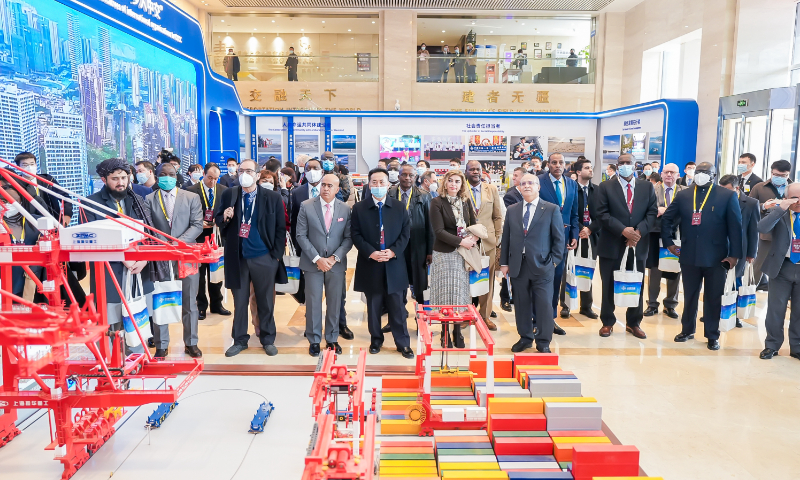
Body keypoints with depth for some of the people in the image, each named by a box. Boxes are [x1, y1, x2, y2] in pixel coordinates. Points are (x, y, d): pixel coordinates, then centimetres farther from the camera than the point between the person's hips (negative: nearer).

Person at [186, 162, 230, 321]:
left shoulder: (224, 190, 5)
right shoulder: (191, 191, -4)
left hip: (217, 236, 3)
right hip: (199, 238, -3)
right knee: (199, 273, 6)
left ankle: (217, 304, 24)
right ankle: (201, 306, 17)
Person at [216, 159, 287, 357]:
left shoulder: (273, 197, -2)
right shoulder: (228, 195, 3)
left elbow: (281, 228, -1)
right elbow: (218, 221, 9)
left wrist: (277, 255, -6)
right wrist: (224, 217, -15)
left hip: (264, 257, -1)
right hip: (238, 257, 2)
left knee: (266, 302, 10)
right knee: (239, 301, 12)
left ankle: (268, 339, 25)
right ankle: (239, 340, 26)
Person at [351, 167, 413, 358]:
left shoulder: (399, 207, 6)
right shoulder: (359, 208, 2)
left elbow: (406, 232, 3)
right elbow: (356, 235, -2)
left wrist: (393, 251, -11)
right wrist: (371, 253, -15)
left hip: (394, 264, 0)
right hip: (370, 264, 0)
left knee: (397, 307, 5)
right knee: (374, 306, 9)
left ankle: (403, 343, 14)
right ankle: (376, 340, 24)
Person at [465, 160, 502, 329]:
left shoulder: (492, 189, 10)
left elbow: (498, 216, 12)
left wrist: (498, 238, 6)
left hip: (488, 241, 2)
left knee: (487, 279, 4)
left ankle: (485, 315, 17)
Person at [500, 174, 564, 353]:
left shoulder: (552, 209, 1)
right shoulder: (512, 210, 10)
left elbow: (559, 238, 1)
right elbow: (506, 238, 11)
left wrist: (554, 261, -5)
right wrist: (504, 262, 7)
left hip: (542, 266, -3)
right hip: (517, 265, 3)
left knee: (543, 305, 1)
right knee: (521, 304, 10)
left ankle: (543, 342, 15)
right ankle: (525, 338, 25)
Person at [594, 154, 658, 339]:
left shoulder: (647, 187, 8)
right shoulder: (605, 187, 0)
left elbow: (652, 213, 2)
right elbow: (602, 214, -9)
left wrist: (639, 231, -14)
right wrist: (623, 230, -19)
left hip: (638, 244, 3)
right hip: (611, 245, -2)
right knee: (609, 286, 6)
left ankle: (633, 323, 24)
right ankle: (607, 322, 20)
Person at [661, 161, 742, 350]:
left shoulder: (727, 196, -2)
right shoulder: (683, 195, 5)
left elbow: (735, 227, -3)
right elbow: (666, 219, 12)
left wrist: (734, 254, -7)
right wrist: (668, 243, 5)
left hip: (716, 257, -2)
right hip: (689, 256, 2)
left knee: (713, 297, 8)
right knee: (689, 295, 14)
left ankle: (712, 336, 21)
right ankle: (687, 330, 29)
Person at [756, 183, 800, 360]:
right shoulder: (779, 214, -1)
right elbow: (762, 228, -20)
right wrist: (781, 208, -21)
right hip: (782, 267, -2)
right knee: (776, 309, 5)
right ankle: (772, 345, 18)